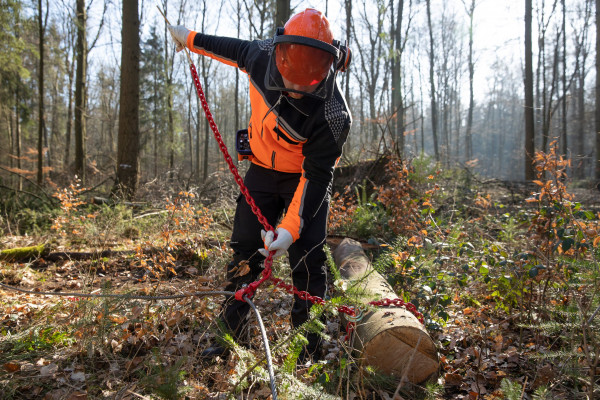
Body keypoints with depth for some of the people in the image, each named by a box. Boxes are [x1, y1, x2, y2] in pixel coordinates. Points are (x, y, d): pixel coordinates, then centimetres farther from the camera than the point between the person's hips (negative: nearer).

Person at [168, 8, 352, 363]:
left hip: (306, 177, -4)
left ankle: (309, 350, 5)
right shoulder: (264, 55, -20)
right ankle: (231, 335, 18)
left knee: (307, 259, -10)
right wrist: (193, 39, 17)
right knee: (245, 250, 5)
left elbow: (317, 175, -28)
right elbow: (239, 50, 4)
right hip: (263, 169, 4)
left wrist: (292, 227, -36)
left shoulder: (333, 116, -33)